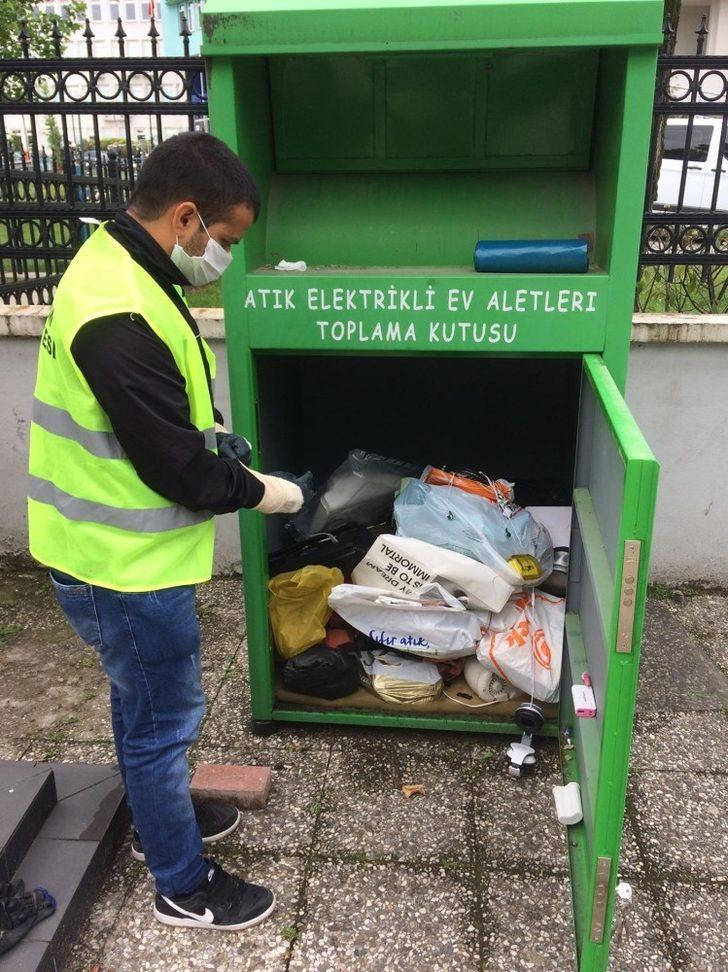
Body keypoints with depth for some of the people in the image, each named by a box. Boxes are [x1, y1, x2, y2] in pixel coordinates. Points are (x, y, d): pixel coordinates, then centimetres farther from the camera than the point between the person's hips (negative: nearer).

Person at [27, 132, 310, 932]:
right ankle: (184, 886, 29)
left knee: (143, 704, 25)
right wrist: (256, 491, -9)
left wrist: (208, 431, 4)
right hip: (126, 563, -10)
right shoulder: (118, 313, -30)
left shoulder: (116, 267, 5)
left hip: (118, 547, 10)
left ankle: (157, 819, 48)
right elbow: (172, 466, -25)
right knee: (164, 717, 8)